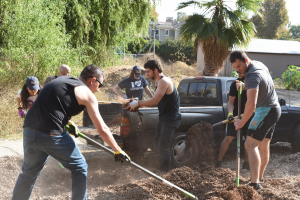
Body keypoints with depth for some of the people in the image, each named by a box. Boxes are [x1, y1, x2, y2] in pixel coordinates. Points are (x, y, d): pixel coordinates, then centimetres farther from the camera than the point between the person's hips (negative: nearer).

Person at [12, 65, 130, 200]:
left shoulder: (61, 80, 21)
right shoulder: (87, 94, 2)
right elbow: (102, 129, 2)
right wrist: (118, 151, 10)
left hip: (29, 131, 7)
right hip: (52, 135, -7)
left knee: (29, 173, 22)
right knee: (80, 169, 12)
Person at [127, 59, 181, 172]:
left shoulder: (164, 81, -20)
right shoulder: (159, 82, 14)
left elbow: (154, 101, -26)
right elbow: (156, 101, 13)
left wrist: (138, 103, -16)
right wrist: (139, 105, 4)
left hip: (171, 119, -11)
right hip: (164, 118, 11)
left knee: (163, 148, -10)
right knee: (157, 143, 16)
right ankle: (162, 168, 27)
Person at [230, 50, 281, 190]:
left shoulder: (252, 75, -24)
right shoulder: (259, 65, 7)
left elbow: (251, 103, -33)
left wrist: (242, 122, -24)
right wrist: (244, 86, 13)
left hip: (266, 111, -10)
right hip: (274, 109, 11)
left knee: (250, 145, -17)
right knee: (263, 146, 18)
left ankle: (255, 183, -25)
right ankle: (259, 178, 28)